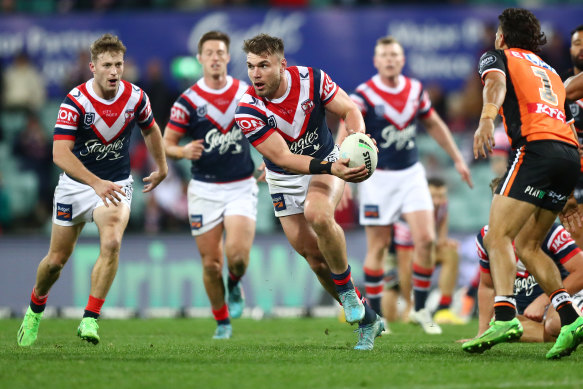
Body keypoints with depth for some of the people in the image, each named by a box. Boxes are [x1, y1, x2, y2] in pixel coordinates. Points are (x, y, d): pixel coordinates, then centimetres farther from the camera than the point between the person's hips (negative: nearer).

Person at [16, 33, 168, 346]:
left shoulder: (136, 98, -11)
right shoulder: (75, 101, -22)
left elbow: (150, 130, 13)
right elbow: (60, 154, -31)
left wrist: (161, 168, 25)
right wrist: (96, 183, -43)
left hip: (115, 185, 1)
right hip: (76, 184, -1)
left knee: (111, 242, -26)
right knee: (57, 259, 8)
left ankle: (90, 319, -20)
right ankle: (35, 309, 38)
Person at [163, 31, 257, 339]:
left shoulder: (246, 93, 2)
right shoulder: (188, 101, -5)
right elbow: (166, 144, -3)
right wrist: (184, 151, -24)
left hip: (241, 187, 0)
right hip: (205, 189, 0)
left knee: (237, 253, -20)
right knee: (210, 263, 0)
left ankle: (235, 287, 15)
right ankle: (222, 323, 22)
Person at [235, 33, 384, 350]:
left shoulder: (310, 79, -19)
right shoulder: (247, 111, -24)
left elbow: (349, 110, -10)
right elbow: (282, 157, -30)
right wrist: (331, 168, -42)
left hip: (326, 162, -1)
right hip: (284, 181, 1)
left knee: (317, 215, -32)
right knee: (313, 254, -1)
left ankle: (346, 289, -11)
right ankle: (366, 319, 15)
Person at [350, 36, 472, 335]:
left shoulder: (415, 90, 3)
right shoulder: (364, 95, -12)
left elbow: (434, 125, 18)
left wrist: (457, 159, 20)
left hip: (411, 173, 4)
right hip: (377, 177, -4)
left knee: (426, 239, -8)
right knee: (378, 246, -1)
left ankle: (420, 309, 6)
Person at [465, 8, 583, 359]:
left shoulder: (498, 57, 14)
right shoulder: (550, 71, 33)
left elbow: (496, 83, -11)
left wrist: (487, 119, -30)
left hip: (536, 147, -7)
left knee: (498, 236, -11)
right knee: (527, 245, 14)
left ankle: (505, 317, -32)